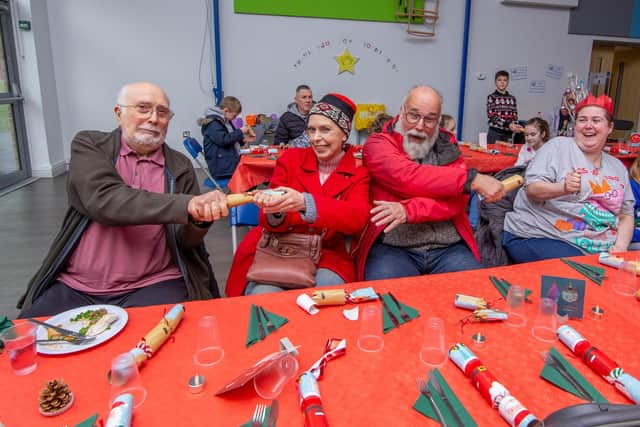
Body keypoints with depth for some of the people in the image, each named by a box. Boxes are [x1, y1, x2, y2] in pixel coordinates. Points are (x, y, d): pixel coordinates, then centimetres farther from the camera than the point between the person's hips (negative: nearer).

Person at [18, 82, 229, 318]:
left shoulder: (180, 166, 6)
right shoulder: (89, 144, 3)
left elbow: (186, 240, 1)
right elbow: (103, 200, -17)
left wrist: (199, 217, -23)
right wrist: (186, 205, -27)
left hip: (153, 286, 0)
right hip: (74, 288, 0)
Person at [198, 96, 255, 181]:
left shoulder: (225, 121, 20)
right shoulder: (213, 124, -11)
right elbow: (223, 140, -23)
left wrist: (243, 139, 14)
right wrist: (240, 132, -16)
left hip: (232, 161, 10)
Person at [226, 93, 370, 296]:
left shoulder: (359, 172, 3)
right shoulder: (291, 158, 7)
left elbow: (358, 218, -18)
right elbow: (272, 223, 2)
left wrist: (305, 204, -35)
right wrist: (273, 211, -26)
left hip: (328, 256, 0)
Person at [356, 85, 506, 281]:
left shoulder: (448, 147, 13)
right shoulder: (378, 144, 1)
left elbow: (457, 199, -3)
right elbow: (408, 178, -18)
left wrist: (408, 210, -19)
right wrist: (473, 179, -16)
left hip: (449, 247, 4)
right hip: (392, 247, -3)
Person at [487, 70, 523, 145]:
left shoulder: (512, 98, 11)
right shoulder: (491, 97, -1)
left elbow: (514, 116, 10)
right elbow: (492, 116, -10)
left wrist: (515, 127, -12)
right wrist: (508, 124, -22)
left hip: (508, 134, 4)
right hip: (494, 133, -4)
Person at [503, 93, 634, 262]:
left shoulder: (618, 167, 18)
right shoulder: (559, 146, 0)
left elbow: (626, 215, 18)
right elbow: (532, 189, -9)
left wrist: (620, 246, -1)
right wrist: (563, 188, -28)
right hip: (538, 237, -5)